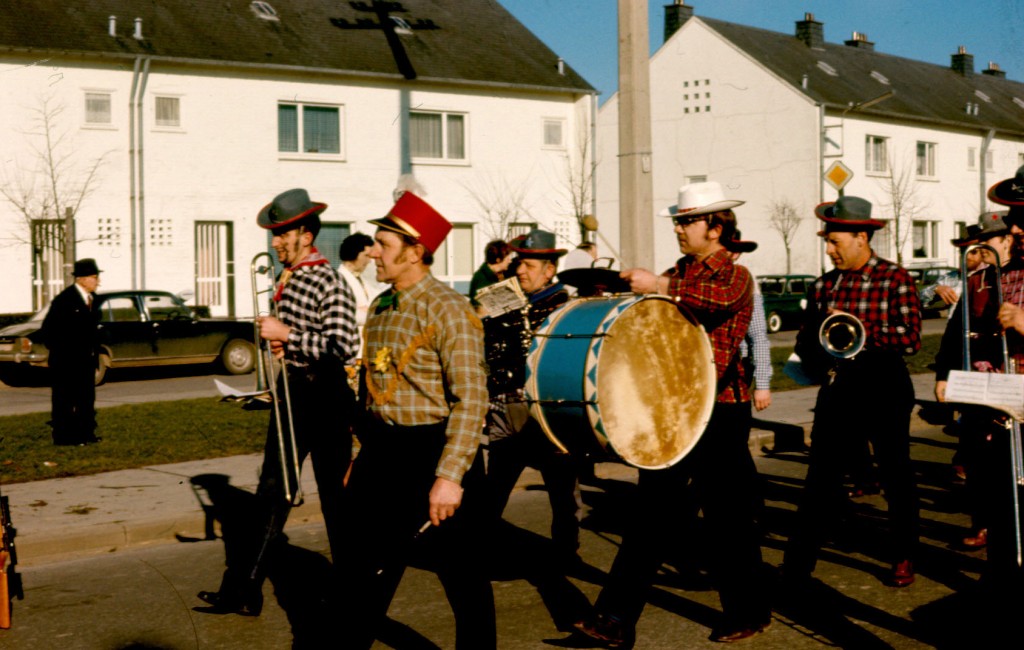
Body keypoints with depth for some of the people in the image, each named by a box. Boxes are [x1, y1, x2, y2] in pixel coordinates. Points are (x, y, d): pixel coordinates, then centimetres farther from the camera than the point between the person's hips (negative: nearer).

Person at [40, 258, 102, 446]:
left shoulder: (91, 299, 7)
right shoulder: (64, 299, -15)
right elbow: (48, 329, -13)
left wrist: (94, 351, 12)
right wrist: (57, 352, -11)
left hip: (86, 359, 8)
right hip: (66, 361, -8)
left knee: (87, 398, 12)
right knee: (64, 400, -1)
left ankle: (86, 433, 21)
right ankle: (63, 436, 4)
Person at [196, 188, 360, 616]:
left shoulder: (328, 283, -16)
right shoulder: (287, 280, 10)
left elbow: (343, 347, -25)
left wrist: (287, 335, -22)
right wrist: (272, 338, 2)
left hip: (324, 396, -8)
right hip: (291, 393, 9)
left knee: (334, 495, 2)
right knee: (272, 494, 11)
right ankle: (243, 590, 17)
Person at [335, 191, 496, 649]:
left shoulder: (447, 310, -15)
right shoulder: (381, 308, 10)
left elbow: (472, 399, -20)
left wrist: (450, 476, -25)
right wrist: (362, 452, 18)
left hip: (431, 454, -7)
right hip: (381, 454, 8)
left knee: (464, 577, 6)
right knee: (360, 574, 14)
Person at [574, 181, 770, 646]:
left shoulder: (736, 275, -5)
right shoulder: (678, 273, 13)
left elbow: (721, 298, -28)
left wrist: (661, 286, -31)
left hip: (719, 409, -6)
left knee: (726, 515, 4)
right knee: (650, 511, 5)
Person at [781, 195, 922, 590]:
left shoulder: (895, 279, -6)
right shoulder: (825, 285, 7)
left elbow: (911, 339, -16)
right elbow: (805, 340, 14)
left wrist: (857, 328, -20)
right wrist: (823, 364, -5)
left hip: (885, 390, -3)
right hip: (837, 390, 3)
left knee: (897, 479, 10)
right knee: (820, 480, 1)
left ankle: (903, 558, 28)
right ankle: (796, 568, 2)